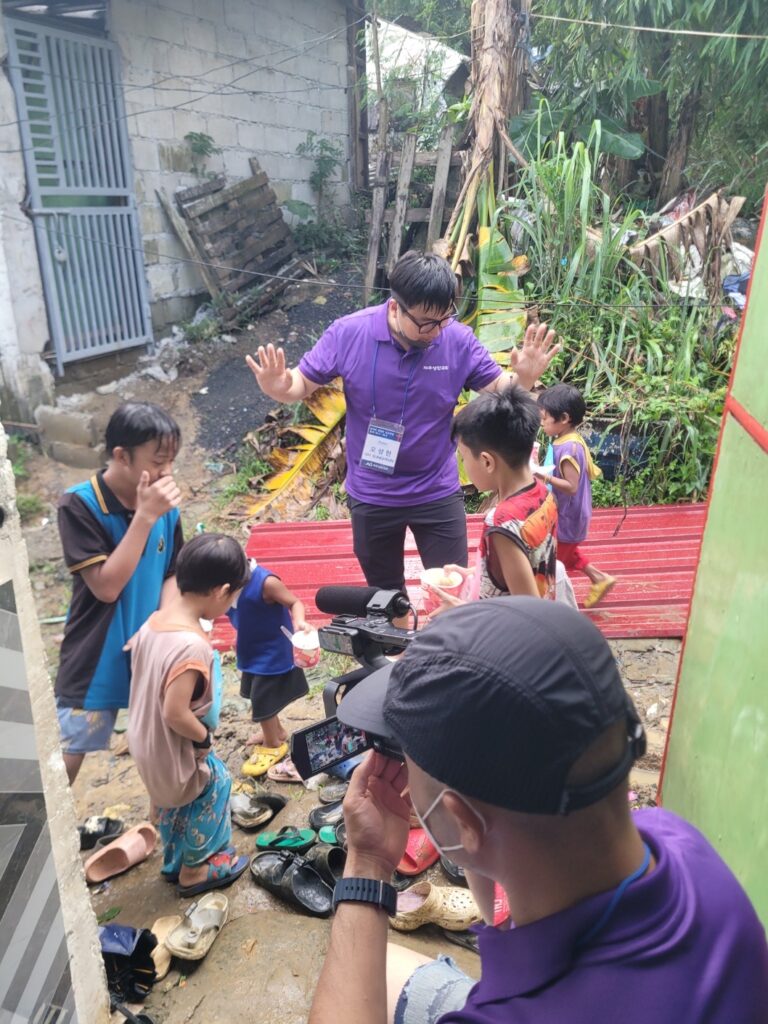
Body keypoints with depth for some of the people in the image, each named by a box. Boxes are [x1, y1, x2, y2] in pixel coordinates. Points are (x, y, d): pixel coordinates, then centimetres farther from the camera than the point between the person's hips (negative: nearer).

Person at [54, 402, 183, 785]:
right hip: (95, 660, -3)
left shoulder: (165, 505, -5)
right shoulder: (78, 505, -18)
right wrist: (145, 517, -27)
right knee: (69, 761, 9)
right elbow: (106, 586, -22)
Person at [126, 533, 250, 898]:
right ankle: (194, 869, 34)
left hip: (146, 743, 8)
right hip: (175, 752, -8)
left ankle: (173, 861, 50)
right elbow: (175, 714, -33)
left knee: (173, 801, 28)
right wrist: (205, 736, -14)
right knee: (216, 784, 18)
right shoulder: (193, 646, -36)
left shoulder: (154, 622, -8)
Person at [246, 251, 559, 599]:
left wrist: (523, 378, -29)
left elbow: (499, 391, -5)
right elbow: (303, 383, -8)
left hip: (438, 493, 0)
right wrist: (278, 388, -32)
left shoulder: (459, 340, -15)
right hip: (371, 496, 0)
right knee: (385, 593, 21)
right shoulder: (348, 334, -17)